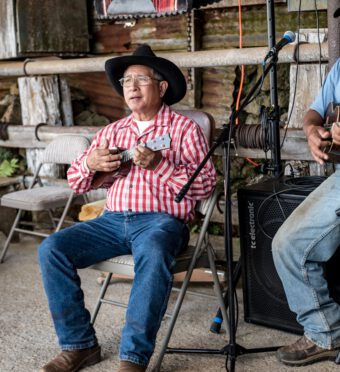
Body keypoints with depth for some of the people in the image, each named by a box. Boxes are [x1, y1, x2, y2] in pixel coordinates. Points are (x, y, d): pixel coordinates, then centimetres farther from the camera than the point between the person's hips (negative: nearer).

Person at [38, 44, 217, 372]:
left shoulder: (184, 128, 4)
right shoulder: (113, 131, 19)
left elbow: (205, 184, -7)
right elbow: (76, 182, 20)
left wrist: (159, 165, -18)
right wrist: (90, 163, -3)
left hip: (161, 219, -5)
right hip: (113, 219, 5)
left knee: (153, 256, -39)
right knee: (52, 248, -16)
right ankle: (79, 345, -7)